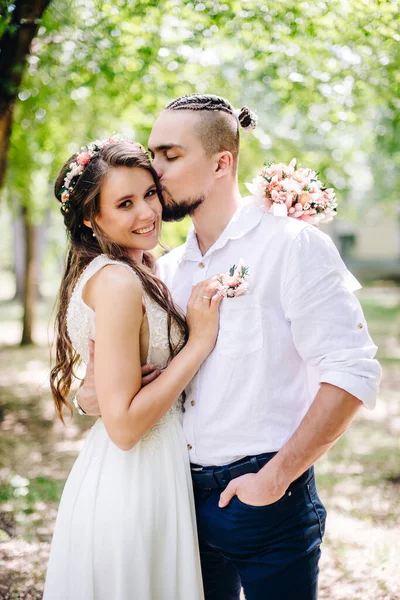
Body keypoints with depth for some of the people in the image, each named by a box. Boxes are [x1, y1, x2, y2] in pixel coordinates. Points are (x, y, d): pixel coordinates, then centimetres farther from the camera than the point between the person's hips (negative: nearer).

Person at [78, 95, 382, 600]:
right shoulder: (167, 271, 9)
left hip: (266, 501, -6)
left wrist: (275, 478, -17)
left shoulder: (293, 245, -11)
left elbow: (351, 374, -17)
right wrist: (92, 391, -5)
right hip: (185, 495, 6)